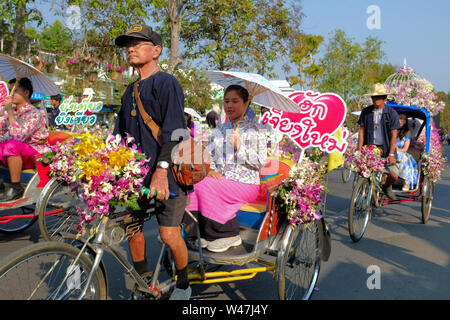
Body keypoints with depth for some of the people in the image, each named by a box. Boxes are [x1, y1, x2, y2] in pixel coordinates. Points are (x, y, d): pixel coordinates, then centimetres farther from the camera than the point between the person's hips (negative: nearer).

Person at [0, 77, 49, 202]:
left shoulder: (33, 114, -14)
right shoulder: (10, 111, 11)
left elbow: (18, 136, -27)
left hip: (36, 154, -8)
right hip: (16, 156, 8)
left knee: (12, 145, -33)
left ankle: (16, 187, -24)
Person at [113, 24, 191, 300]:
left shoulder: (166, 83, -5)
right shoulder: (130, 91, 19)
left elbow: (174, 130, -17)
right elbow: (120, 134, 23)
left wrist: (161, 169, -26)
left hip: (167, 173, -7)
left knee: (169, 235, -6)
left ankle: (184, 285, 17)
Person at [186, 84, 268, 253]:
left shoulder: (256, 129, 2)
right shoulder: (219, 130, 18)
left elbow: (260, 163, -4)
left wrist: (240, 147, -16)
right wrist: (210, 169, -7)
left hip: (245, 182, -5)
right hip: (220, 179, 5)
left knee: (207, 188, -28)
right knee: (194, 186, -25)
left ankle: (229, 234, -11)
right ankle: (206, 234, -13)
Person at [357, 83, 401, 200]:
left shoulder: (392, 113, -1)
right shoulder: (366, 112, 6)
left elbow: (394, 135, -5)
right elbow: (361, 132, 5)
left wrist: (391, 154, -13)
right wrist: (359, 151, -3)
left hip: (386, 149, -1)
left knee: (394, 175, -14)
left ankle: (387, 186, 21)